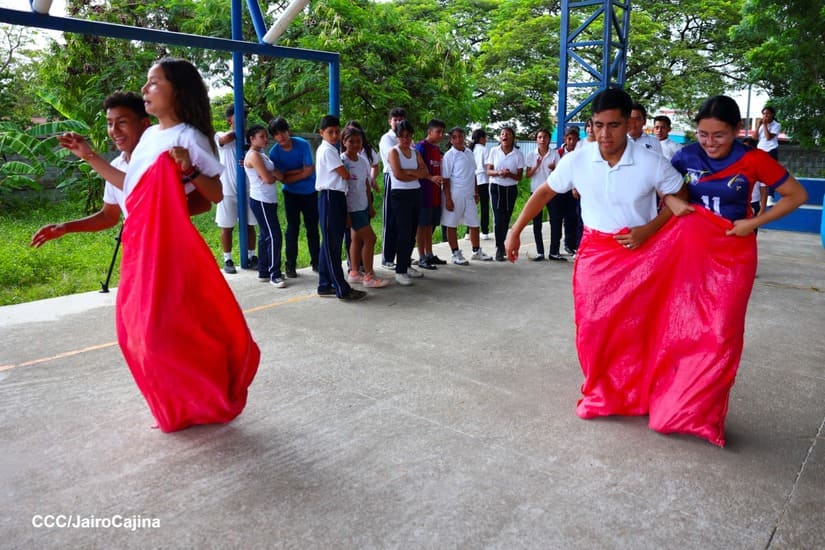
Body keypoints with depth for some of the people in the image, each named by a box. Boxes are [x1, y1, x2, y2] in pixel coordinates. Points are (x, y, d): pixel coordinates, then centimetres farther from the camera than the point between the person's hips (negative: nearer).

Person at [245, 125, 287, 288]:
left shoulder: (261, 154, 17)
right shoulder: (254, 155, -12)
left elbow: (279, 175, 12)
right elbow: (268, 179, -19)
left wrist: (272, 173, -8)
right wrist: (276, 174, 0)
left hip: (268, 201, 10)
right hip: (261, 201, -10)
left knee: (266, 235, 13)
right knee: (274, 236, -10)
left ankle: (264, 272, 20)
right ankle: (274, 274, -6)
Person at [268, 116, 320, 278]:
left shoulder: (303, 144, -14)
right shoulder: (274, 152, -11)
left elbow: (309, 171, -17)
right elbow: (283, 178, -14)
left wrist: (290, 175, -13)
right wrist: (301, 171, -17)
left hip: (310, 192, 0)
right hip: (291, 193, 0)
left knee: (313, 228, 7)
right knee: (292, 228, 0)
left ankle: (316, 262, 18)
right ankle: (290, 265, 8)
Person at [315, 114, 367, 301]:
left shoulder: (331, 150, 18)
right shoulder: (327, 150, -11)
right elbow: (345, 174, -12)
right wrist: (351, 174, 7)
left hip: (337, 197, 10)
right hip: (330, 197, -10)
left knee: (331, 243, 12)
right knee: (332, 243, -6)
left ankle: (325, 285, 19)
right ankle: (342, 288, -4)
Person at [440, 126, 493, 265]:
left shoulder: (469, 153, 9)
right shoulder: (449, 155, -9)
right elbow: (446, 179, -11)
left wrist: (476, 192, 16)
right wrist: (448, 199, -14)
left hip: (469, 195, 6)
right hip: (455, 195, -6)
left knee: (474, 223, 11)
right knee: (452, 225, 3)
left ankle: (476, 251, 26)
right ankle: (456, 254, 14)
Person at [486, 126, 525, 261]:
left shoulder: (518, 154, -1)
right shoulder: (494, 151, 0)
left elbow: (519, 176, -1)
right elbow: (488, 171, -1)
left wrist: (510, 174, -22)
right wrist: (498, 173, -22)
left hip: (511, 189, 1)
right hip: (496, 188, -1)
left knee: (506, 219, 8)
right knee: (498, 218, -10)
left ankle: (501, 246, 25)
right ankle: (499, 249, -4)